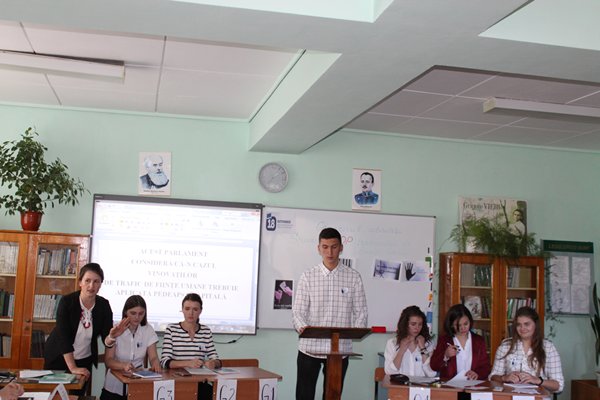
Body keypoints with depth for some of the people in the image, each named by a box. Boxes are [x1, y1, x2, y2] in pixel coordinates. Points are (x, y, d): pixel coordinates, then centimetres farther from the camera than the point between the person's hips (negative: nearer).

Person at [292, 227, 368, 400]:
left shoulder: (353, 277, 2)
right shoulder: (308, 276, 1)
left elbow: (360, 311, 3)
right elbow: (298, 310, -2)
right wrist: (302, 326, -23)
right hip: (310, 347, -1)